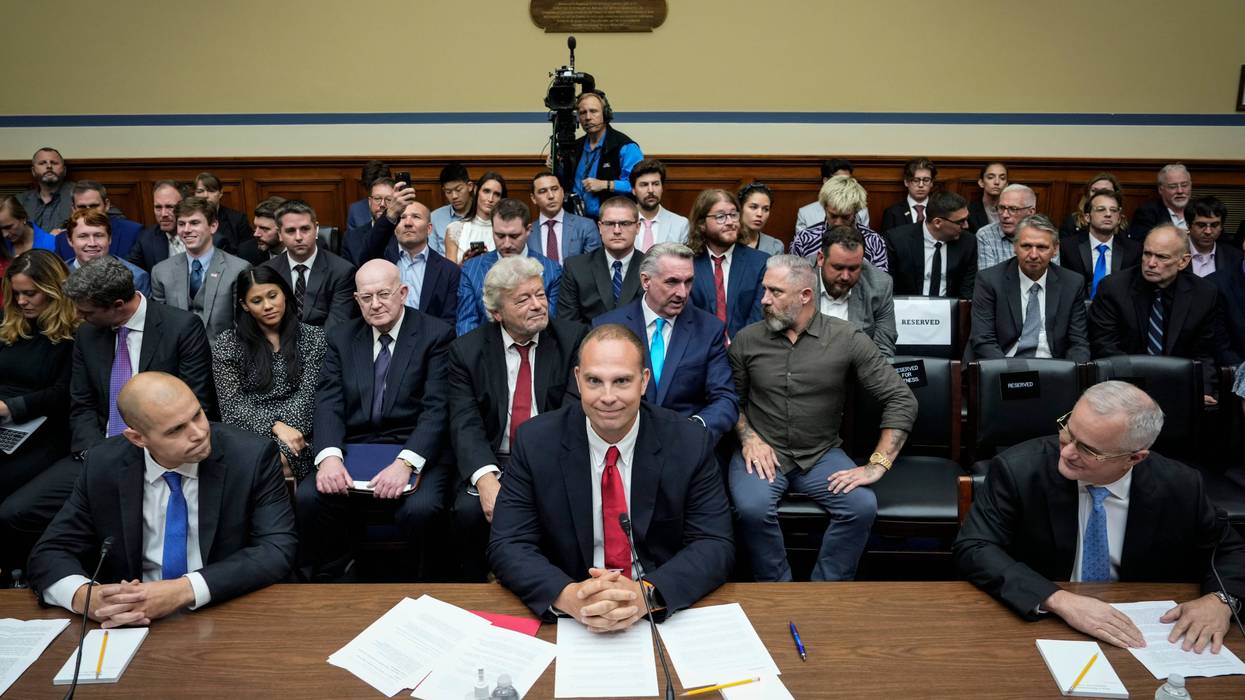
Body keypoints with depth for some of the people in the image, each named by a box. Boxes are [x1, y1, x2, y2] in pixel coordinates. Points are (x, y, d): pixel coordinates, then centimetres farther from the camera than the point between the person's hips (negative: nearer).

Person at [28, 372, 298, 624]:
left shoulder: (251, 456, -13)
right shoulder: (103, 467, -3)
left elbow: (278, 549, -17)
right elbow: (50, 553, 2)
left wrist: (185, 590, -29)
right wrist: (83, 596, -21)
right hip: (134, 623, 4)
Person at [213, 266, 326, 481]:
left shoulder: (313, 337, 7)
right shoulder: (227, 344, 8)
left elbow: (308, 393, -1)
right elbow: (232, 403, 1)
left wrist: (280, 446, -16)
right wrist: (277, 427, -16)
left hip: (297, 430, 0)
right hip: (247, 434, 1)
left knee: (277, 464, -31)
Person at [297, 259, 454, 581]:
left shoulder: (436, 334, -2)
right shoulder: (341, 337, 12)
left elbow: (437, 408, -11)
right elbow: (328, 403, 1)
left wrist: (405, 462, -26)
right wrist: (329, 455, -19)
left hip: (416, 451, -3)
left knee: (420, 508, -32)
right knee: (309, 497, -23)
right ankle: (331, 579, 3)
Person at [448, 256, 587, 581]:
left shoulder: (573, 338, 1)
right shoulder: (466, 350, 2)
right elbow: (466, 425, -7)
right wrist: (486, 479, -27)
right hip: (492, 462, 1)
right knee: (469, 511, -26)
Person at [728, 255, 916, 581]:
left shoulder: (848, 339, -6)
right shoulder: (747, 340, 0)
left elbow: (901, 400, -6)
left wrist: (878, 465, -13)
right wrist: (748, 437, -8)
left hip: (822, 454, 0)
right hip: (763, 452, 0)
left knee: (863, 505, -26)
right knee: (752, 507, -30)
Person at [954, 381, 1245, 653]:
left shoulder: (1181, 488, -8)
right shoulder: (1018, 469, -17)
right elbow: (973, 549, -19)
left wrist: (1220, 599, -15)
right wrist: (1058, 600, -30)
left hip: (1139, 639, 3)